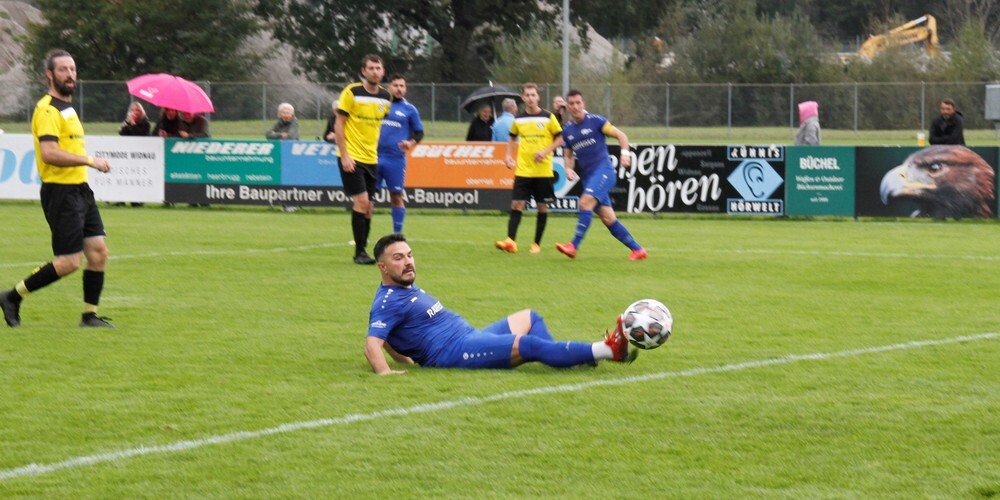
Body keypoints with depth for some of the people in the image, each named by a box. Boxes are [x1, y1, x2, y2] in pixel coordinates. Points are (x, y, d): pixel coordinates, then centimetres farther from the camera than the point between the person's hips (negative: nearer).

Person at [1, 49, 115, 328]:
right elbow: (49, 153, -26)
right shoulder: (48, 110, -15)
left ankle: (90, 314, 11)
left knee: (98, 251, 3)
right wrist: (90, 161, -23)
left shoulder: (67, 108, 18)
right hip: (61, 192, -9)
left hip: (80, 190, 9)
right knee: (70, 261, -9)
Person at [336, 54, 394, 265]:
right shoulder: (351, 92, -9)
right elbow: (339, 124, -8)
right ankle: (360, 252, -7)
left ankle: (362, 249, 16)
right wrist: (344, 156, -13)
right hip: (352, 157, -6)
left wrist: (379, 151, 12)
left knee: (368, 207, 6)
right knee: (362, 200, -13)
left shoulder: (385, 97, 7)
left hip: (371, 158, 6)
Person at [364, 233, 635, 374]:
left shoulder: (408, 290, 20)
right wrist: (384, 371, -41)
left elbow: (390, 339, 30)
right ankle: (609, 351, -24)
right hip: (454, 350, -11)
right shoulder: (388, 302, -11)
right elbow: (372, 344, -24)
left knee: (529, 318, 17)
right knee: (529, 344, -23)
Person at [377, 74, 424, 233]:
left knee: (396, 197, 3)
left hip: (396, 159, -1)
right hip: (375, 156, 1)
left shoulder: (409, 109, 6)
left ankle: (397, 234, 12)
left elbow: (419, 132, 10)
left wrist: (411, 143, -8)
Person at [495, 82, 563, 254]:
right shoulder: (519, 119, 7)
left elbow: (560, 139, 1)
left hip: (543, 171, -2)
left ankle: (537, 244, 12)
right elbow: (512, 138, 23)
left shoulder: (548, 117, -1)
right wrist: (509, 155, 7)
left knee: (542, 207, 3)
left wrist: (546, 151, -14)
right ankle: (510, 241, -16)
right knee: (517, 204, -9)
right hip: (523, 170, 2)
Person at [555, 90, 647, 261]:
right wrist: (568, 168, 1)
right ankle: (637, 249, 10)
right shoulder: (567, 130, 12)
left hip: (603, 170, -6)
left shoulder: (595, 120, -3)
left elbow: (620, 135, -1)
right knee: (608, 218, 1)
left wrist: (625, 153, -17)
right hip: (587, 176, 6)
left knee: (585, 202, -25)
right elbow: (568, 154, 22)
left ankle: (574, 246, -27)